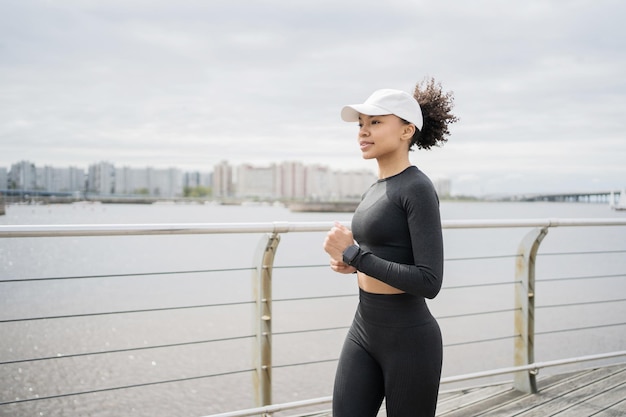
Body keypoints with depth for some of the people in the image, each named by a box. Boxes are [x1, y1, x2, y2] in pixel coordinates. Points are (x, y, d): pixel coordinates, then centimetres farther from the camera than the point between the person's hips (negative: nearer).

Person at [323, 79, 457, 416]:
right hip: (363, 329, 8)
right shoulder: (376, 190, 10)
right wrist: (351, 263, 2)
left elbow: (429, 282, -21)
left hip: (408, 338, -7)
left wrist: (354, 254, -18)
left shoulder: (417, 189, -15)